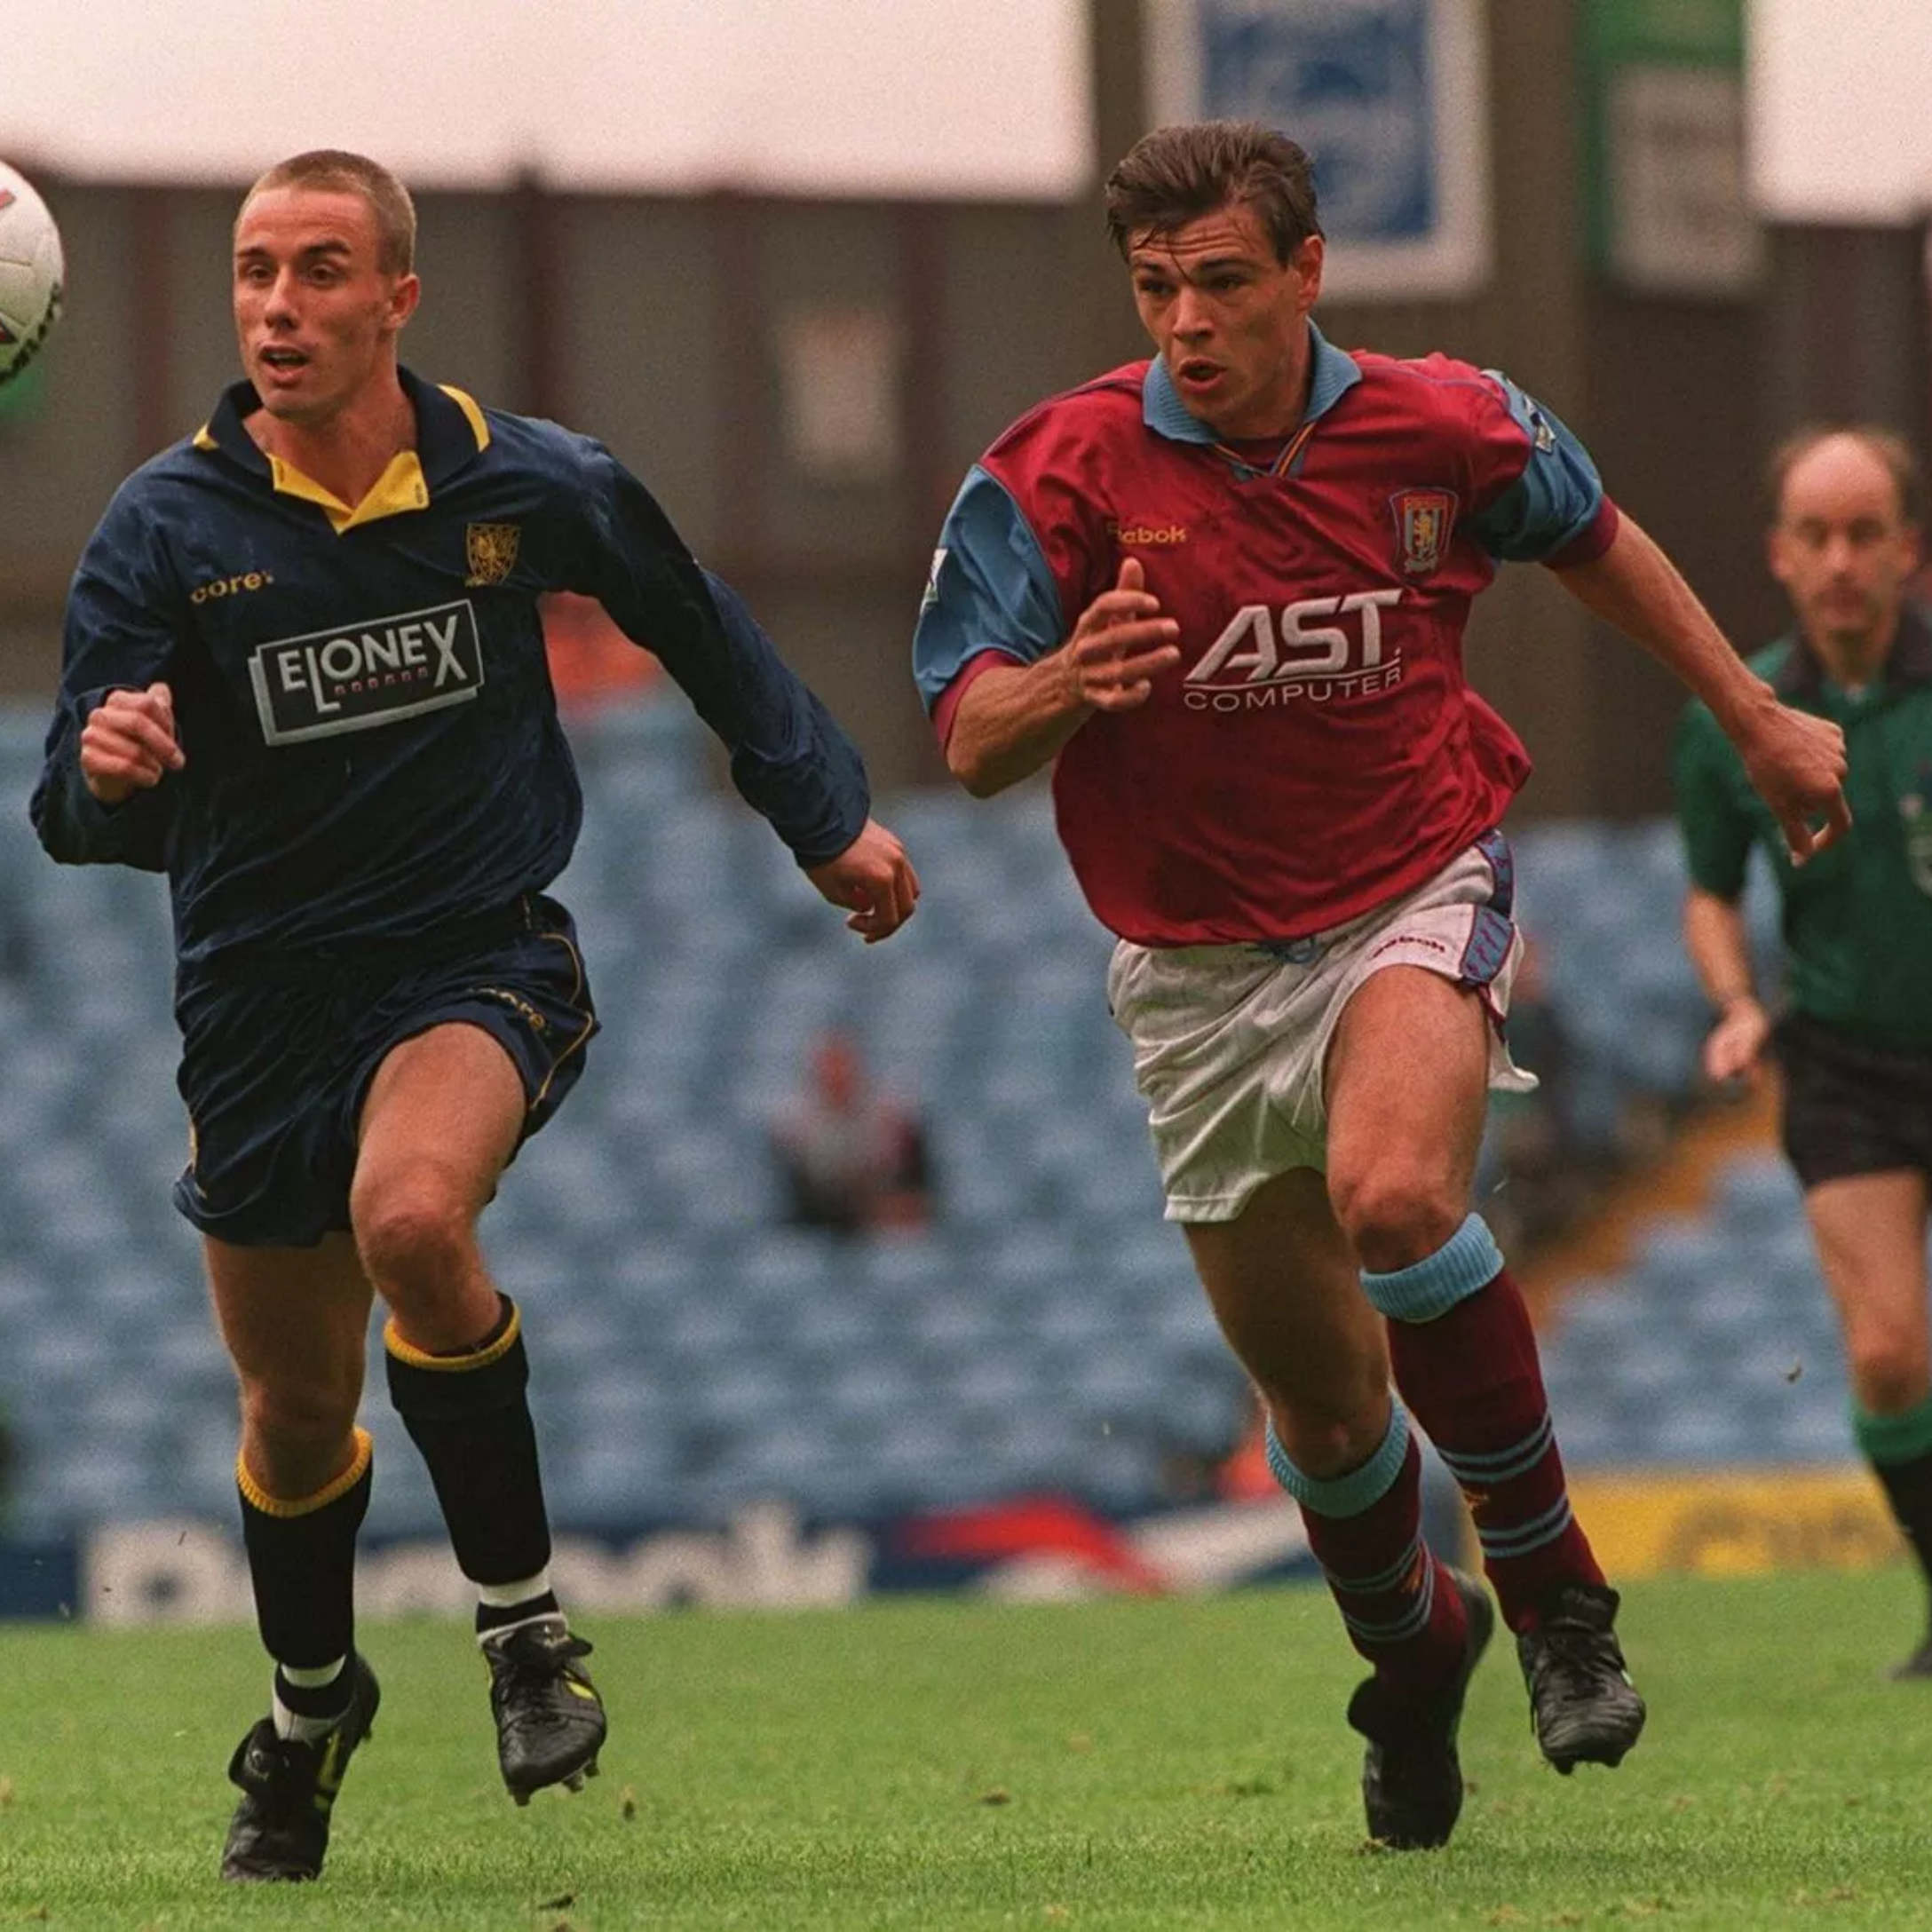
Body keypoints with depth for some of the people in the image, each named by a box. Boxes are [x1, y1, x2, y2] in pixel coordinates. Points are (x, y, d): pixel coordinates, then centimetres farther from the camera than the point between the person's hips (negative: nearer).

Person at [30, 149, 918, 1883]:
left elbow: (696, 624, 14)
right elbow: (83, 822, -11)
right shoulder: (164, 528, -10)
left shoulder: (525, 486, -7)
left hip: (482, 959, -2)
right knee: (298, 1409, 11)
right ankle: (311, 1706, 41)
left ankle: (524, 1615, -16)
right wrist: (105, 768, -35)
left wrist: (827, 817, 18)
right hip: (263, 997, 2)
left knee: (411, 1217, -33)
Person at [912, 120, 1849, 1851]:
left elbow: (1595, 541, 14)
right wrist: (1061, 685, -39)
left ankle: (1550, 1575, -14)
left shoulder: (1450, 429, -8)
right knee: (1321, 1400, 8)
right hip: (1199, 971, 2)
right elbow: (968, 740, -16)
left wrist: (1757, 719, 22)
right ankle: (1415, 1654, 39)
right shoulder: (1061, 475, -13)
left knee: (1392, 1195, -33)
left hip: (1417, 896, -1)